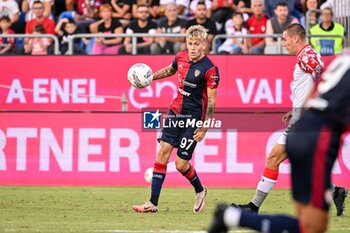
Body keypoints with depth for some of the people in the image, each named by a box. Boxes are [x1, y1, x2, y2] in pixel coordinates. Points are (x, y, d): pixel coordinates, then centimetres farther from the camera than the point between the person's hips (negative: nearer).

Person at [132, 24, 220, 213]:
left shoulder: (210, 69, -16)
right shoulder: (181, 57, 2)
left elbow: (211, 102, -13)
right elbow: (170, 70, 26)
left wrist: (204, 129, -16)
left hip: (193, 119, -6)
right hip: (175, 112, 6)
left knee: (181, 164, -5)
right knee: (163, 152, -5)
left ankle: (200, 191, 27)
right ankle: (153, 203, -4)